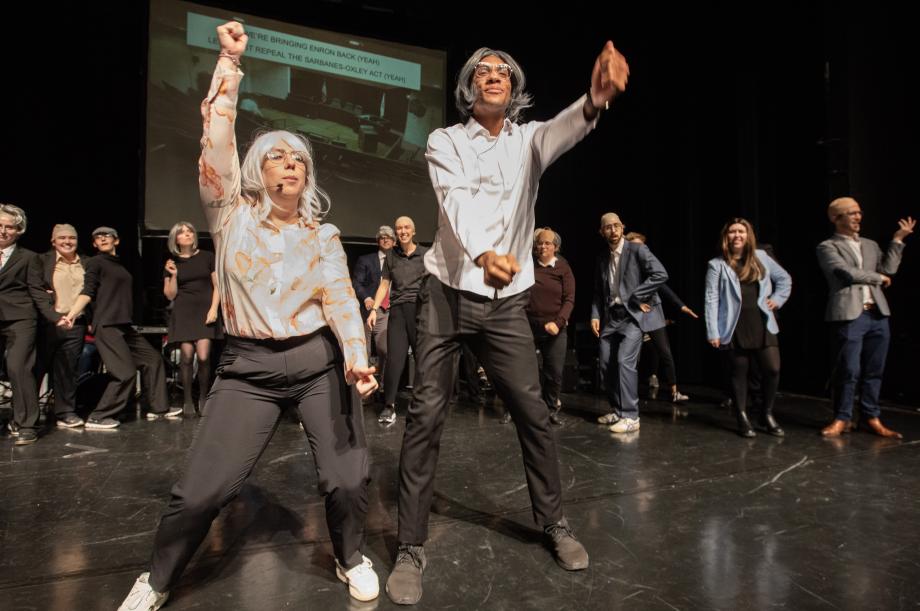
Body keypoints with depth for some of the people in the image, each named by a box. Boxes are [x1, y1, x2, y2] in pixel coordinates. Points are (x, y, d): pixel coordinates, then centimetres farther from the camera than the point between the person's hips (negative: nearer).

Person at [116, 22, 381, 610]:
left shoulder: (324, 235, 6)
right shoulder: (232, 218, 4)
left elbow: (340, 298, -5)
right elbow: (217, 143, -7)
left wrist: (355, 355, -22)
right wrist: (229, 62, -6)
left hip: (319, 360, 1)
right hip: (248, 365, -1)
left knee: (348, 478, -5)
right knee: (201, 489, -3)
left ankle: (352, 559, 26)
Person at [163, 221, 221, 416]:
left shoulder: (207, 257, 6)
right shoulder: (172, 263, 9)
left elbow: (217, 286, 7)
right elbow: (170, 295, 9)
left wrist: (213, 309, -4)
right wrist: (173, 275, -5)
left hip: (204, 311, -1)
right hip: (183, 312, 1)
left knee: (203, 356, -12)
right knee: (186, 357, -6)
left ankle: (203, 397, 5)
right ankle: (187, 400, 7)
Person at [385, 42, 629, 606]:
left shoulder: (529, 140, 8)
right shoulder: (445, 141, 2)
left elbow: (563, 131, -17)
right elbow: (456, 201, -18)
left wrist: (595, 100, -41)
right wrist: (483, 253, -39)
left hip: (507, 302, 2)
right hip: (450, 294, -1)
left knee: (534, 412, 5)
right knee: (427, 416, -5)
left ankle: (555, 523, 25)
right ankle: (412, 548, 8)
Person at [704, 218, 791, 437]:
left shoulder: (760, 257, 10)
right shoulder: (717, 265, -1)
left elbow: (784, 279, 23)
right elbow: (712, 299, -6)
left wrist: (777, 299, 7)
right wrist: (713, 332, -12)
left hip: (762, 326, 3)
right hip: (735, 329, -3)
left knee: (772, 369, -3)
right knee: (739, 373, 4)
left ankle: (768, 414, 19)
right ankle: (743, 419, 17)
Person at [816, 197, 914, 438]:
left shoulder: (871, 245, 19)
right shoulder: (827, 247, -1)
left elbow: (888, 270, 6)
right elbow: (847, 273, -12)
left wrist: (898, 240, 3)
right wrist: (878, 278, 1)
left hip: (878, 315, 6)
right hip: (849, 315, -6)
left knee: (873, 371, 9)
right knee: (848, 371, -2)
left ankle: (872, 418, 19)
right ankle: (842, 418, 10)